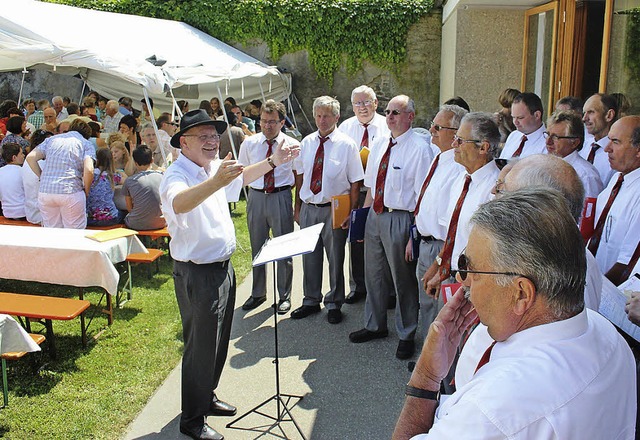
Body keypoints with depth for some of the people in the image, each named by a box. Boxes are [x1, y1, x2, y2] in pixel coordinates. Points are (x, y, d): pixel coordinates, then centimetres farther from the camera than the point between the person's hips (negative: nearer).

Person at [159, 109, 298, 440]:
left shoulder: (213, 167, 7)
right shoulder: (177, 174, -20)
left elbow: (241, 177, 29)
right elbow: (178, 203, -45)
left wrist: (272, 162, 21)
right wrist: (216, 181, -59)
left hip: (222, 266, 9)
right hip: (197, 273, -9)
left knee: (219, 342, 22)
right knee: (201, 347, 2)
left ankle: (206, 398, 42)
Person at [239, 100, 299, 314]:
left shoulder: (292, 145, -3)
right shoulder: (249, 143, 4)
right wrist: (252, 186, 6)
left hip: (281, 197, -3)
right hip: (256, 197, 3)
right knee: (257, 248, 14)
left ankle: (284, 295, 20)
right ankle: (257, 293, 30)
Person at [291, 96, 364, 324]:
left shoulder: (346, 145, -6)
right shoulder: (307, 142, 5)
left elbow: (355, 183, -7)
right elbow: (299, 177, 11)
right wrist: (297, 208, 10)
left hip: (334, 210, -4)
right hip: (308, 208, 4)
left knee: (335, 258, 9)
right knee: (309, 257, 14)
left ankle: (334, 304, 26)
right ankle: (311, 301, 32)